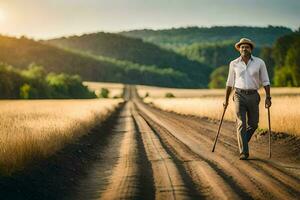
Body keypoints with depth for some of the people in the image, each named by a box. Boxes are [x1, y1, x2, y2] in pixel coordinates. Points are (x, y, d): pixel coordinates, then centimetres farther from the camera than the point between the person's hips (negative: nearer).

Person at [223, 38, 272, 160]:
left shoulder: (259, 63, -1)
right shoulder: (234, 64, 1)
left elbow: (265, 81, 2)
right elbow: (230, 83, 10)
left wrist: (268, 98, -7)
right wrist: (226, 100, 11)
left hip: (253, 96, 1)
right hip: (239, 96, -1)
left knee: (253, 124, 9)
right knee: (241, 124, -10)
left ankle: (242, 143, 36)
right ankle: (243, 153, -9)